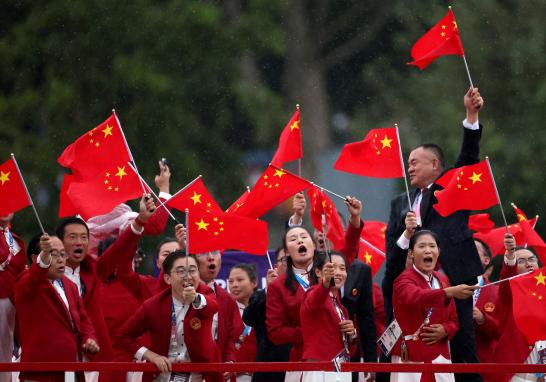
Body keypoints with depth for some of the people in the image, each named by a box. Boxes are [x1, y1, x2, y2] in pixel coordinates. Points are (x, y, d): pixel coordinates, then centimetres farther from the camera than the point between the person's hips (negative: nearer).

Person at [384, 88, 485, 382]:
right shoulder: (400, 204, 21)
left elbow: (468, 156, -3)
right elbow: (391, 248, 14)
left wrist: (471, 115, -15)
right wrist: (405, 235, -9)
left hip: (453, 278, -4)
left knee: (461, 348, -7)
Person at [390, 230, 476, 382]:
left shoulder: (443, 280, 14)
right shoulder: (404, 279, -7)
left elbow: (453, 320, 18)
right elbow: (414, 298, -31)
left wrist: (445, 330, -7)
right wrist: (449, 292, -44)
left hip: (439, 357, 6)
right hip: (411, 358, -6)